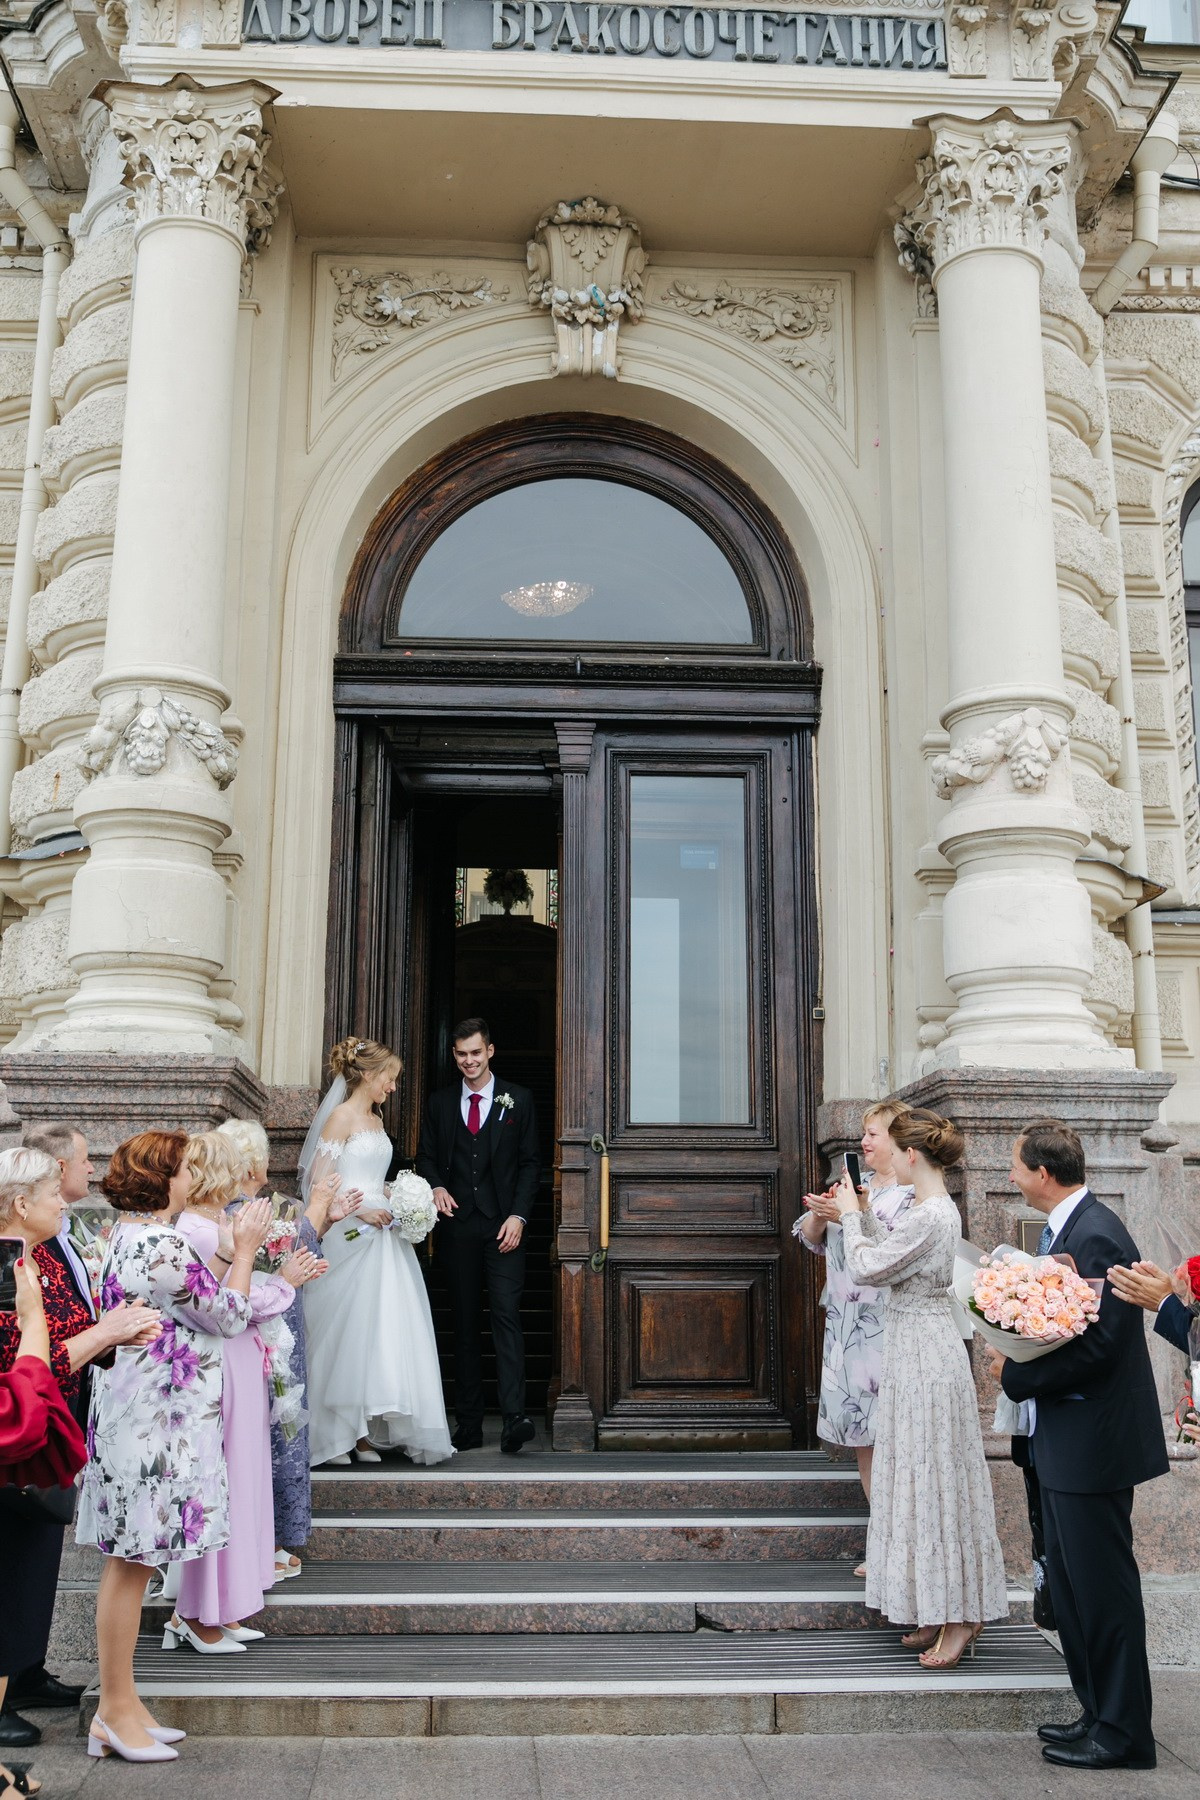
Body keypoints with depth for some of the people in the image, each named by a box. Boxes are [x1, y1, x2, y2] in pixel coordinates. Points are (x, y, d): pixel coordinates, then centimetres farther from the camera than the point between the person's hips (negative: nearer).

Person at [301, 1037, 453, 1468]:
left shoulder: (376, 1120, 16)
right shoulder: (341, 1117, -8)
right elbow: (318, 1182, -13)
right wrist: (360, 1211, -16)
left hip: (380, 1235, 8)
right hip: (350, 1237, -8)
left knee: (383, 1330, 5)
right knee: (346, 1331, -3)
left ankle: (364, 1431, 10)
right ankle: (335, 1436, 7)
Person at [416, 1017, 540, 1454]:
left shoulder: (517, 1100, 5)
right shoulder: (440, 1102, 11)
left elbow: (529, 1163, 4)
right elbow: (426, 1156, 15)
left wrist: (518, 1216, -7)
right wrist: (436, 1186, -7)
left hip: (503, 1226, -2)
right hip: (458, 1226, 2)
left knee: (507, 1316, -13)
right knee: (464, 1326, 6)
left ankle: (514, 1418, -18)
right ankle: (468, 1426, 10)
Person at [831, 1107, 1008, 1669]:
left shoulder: (928, 1216, -22)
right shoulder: (937, 1208, 9)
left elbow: (866, 1267, -17)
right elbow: (890, 1254, 19)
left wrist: (851, 1215, -4)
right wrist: (858, 1213, 13)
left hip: (924, 1358, -10)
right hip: (915, 1352, 10)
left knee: (933, 1480, -2)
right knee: (925, 1479, 14)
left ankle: (960, 1618, 8)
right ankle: (941, 1611, 23)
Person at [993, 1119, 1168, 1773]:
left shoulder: (1094, 1235, -21)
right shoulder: (1066, 1227, 10)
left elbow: (1100, 1344, -26)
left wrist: (1016, 1374, -17)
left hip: (1091, 1444, -10)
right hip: (1065, 1443, 10)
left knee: (1102, 1588, 2)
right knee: (1070, 1584, 18)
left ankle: (1122, 1732, 15)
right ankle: (1099, 1713, 29)